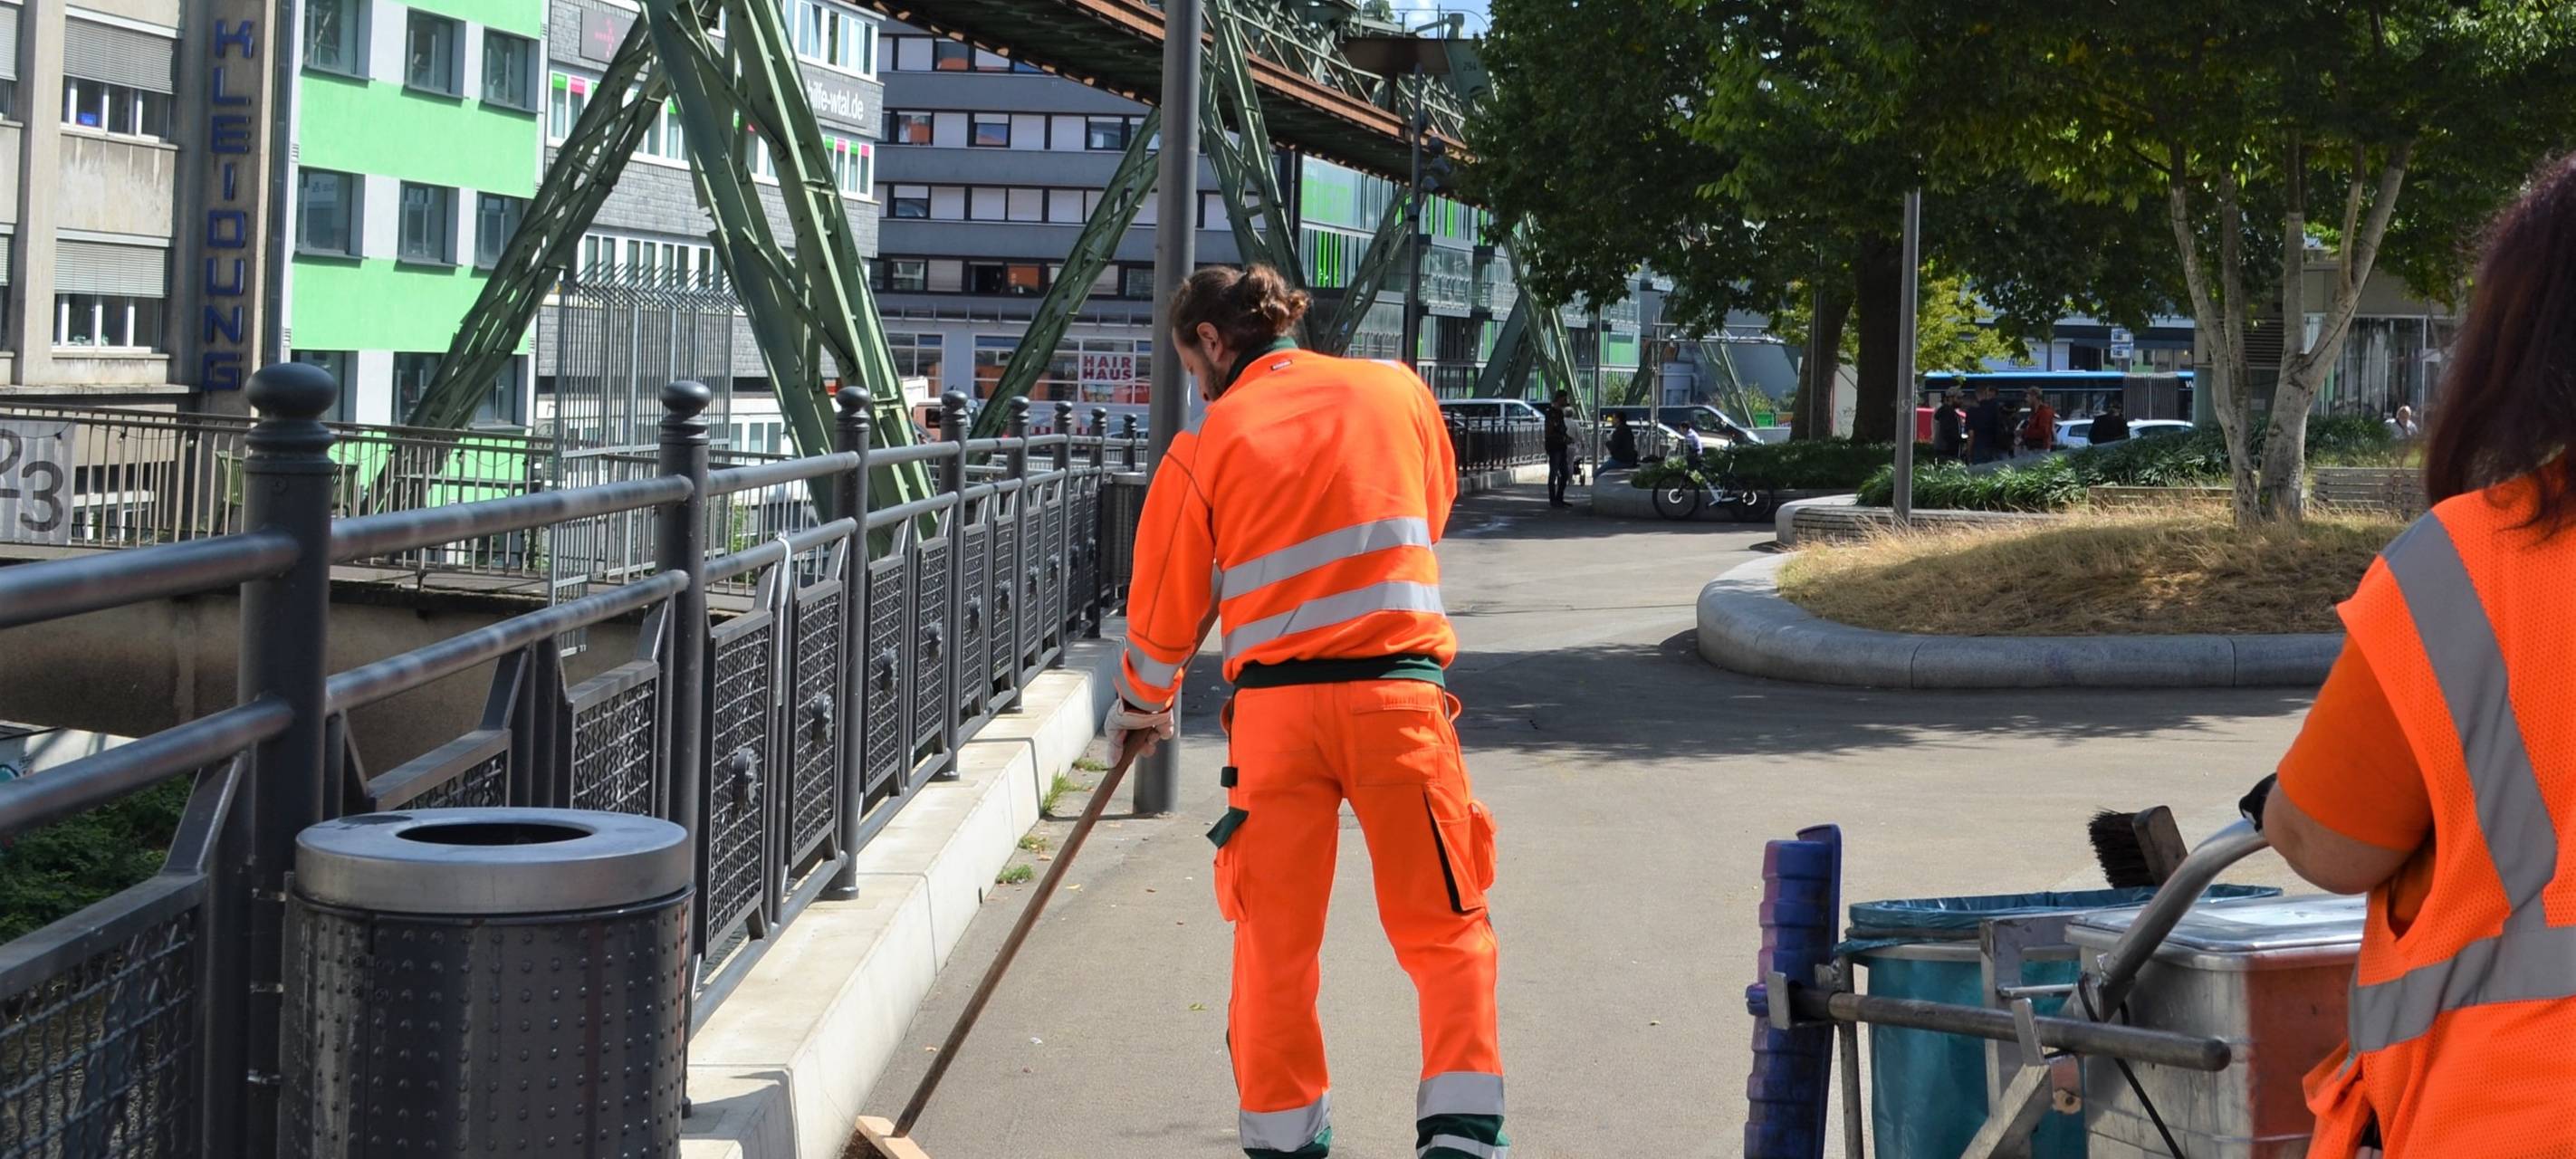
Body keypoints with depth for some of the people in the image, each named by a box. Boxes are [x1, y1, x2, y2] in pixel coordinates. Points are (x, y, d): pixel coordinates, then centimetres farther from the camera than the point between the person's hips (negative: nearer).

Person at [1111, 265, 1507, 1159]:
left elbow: (1168, 606, 8)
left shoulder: (1206, 446, 1)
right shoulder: (1396, 388, 8)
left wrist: (1140, 705, 26)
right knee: (1444, 924, 8)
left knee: (1276, 934, 11)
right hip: (1400, 694, 1)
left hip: (1275, 706, -1)